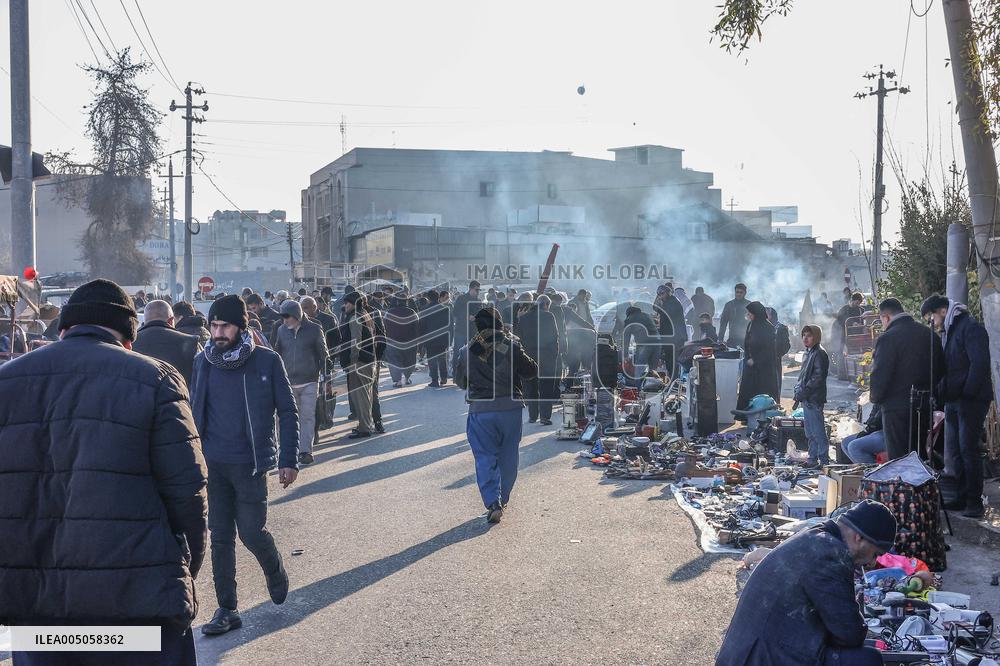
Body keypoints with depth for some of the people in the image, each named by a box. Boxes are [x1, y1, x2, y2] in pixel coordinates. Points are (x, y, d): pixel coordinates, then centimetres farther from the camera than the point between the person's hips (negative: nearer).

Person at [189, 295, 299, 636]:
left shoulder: (267, 361, -7)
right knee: (220, 537, 7)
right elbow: (194, 412, 10)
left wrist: (288, 460, -7)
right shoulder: (203, 362, 3)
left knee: (251, 531, 0)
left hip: (250, 464, -3)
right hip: (212, 463, 3)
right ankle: (227, 610, 18)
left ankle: (275, 572, 33)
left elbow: (287, 412, -3)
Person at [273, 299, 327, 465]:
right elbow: (276, 354, 14)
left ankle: (306, 450, 3)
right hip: (288, 382, 3)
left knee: (307, 417, -1)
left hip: (309, 382, -3)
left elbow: (323, 354, 1)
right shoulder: (282, 330, 5)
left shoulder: (314, 329, -4)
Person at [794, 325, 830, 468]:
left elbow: (818, 377, -19)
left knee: (818, 432, -6)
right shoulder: (808, 353, 16)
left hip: (814, 399, -10)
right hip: (806, 399, 10)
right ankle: (813, 459, 23)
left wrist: (803, 392, -19)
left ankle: (824, 461, -2)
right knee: (810, 433, 15)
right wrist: (799, 391, 10)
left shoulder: (819, 354, -12)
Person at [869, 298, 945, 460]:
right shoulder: (930, 335, 7)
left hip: (897, 406, -7)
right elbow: (940, 370, 13)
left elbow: (880, 375, -16)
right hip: (924, 406, 7)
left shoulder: (888, 338, -14)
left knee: (899, 459, -1)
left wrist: (876, 398, 1)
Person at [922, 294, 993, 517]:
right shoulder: (947, 332, 18)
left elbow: (979, 364, -19)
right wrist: (942, 392, 9)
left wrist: (967, 393, -20)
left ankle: (974, 501, 0)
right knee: (954, 451, 9)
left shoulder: (971, 328, -11)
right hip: (952, 400, 9)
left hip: (971, 399, -9)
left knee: (968, 449, -6)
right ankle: (962, 497, 16)